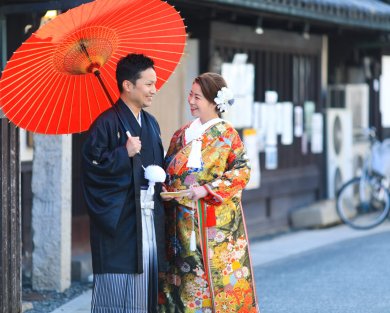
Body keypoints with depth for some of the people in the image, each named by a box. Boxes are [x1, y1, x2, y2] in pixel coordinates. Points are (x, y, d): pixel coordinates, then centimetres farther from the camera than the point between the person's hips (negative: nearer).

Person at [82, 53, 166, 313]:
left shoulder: (151, 123, 15)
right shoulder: (108, 123, -9)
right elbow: (92, 166, -13)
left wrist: (162, 184, 8)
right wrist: (124, 154, -19)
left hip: (150, 221, 7)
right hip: (119, 222, -7)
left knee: (147, 287, 7)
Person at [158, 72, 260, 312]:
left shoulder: (226, 135, -2)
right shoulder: (182, 134, 13)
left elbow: (242, 171, -11)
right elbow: (168, 173, 18)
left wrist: (207, 189, -19)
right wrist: (165, 190, -4)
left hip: (216, 226, -5)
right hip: (183, 226, 5)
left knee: (217, 274, -5)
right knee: (186, 280, 4)